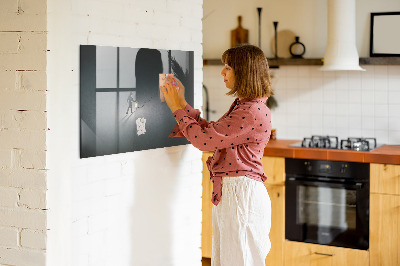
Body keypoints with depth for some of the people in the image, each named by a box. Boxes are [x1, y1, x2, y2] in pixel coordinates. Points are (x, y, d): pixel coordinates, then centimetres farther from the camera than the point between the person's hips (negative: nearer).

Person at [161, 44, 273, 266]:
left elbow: (204, 139, -19)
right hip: (228, 192, 10)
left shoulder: (253, 112, -19)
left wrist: (177, 108, -7)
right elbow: (210, 132, 17)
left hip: (241, 193, -10)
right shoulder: (242, 106, 14)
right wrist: (182, 104, 15)